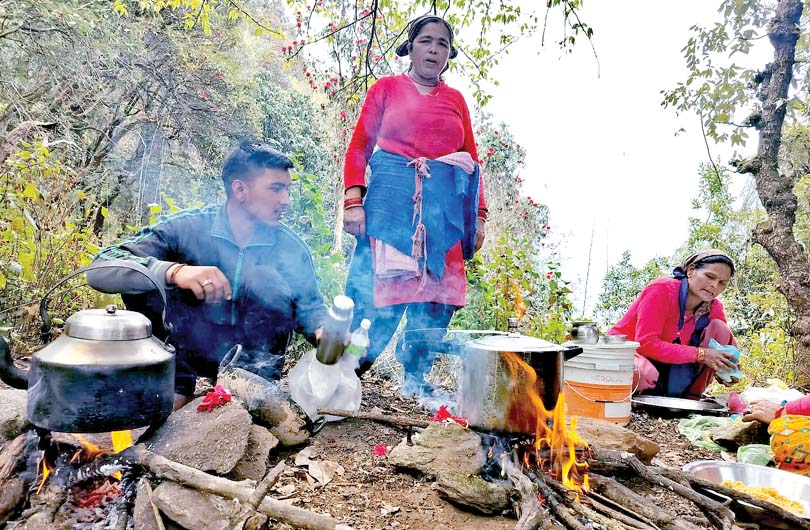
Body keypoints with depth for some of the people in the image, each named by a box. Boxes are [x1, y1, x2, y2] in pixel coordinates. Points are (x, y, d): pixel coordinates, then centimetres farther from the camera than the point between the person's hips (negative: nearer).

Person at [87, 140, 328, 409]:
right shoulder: (187, 228, -16)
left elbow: (310, 308, -3)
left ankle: (259, 374, -11)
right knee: (144, 279, -22)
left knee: (270, 280, -25)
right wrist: (174, 271, -46)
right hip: (193, 345, 0)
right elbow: (101, 269, -25)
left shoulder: (291, 247, -8)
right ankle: (176, 380, -12)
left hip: (254, 348, 1)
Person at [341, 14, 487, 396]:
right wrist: (352, 201, -8)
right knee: (380, 292, -9)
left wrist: (480, 215, 8)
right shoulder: (387, 89, 12)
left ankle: (415, 379, 13)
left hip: (443, 207, 3)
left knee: (437, 296, -1)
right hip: (390, 198, -3)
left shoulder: (456, 100, 19)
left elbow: (472, 160, 17)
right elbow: (358, 149, 5)